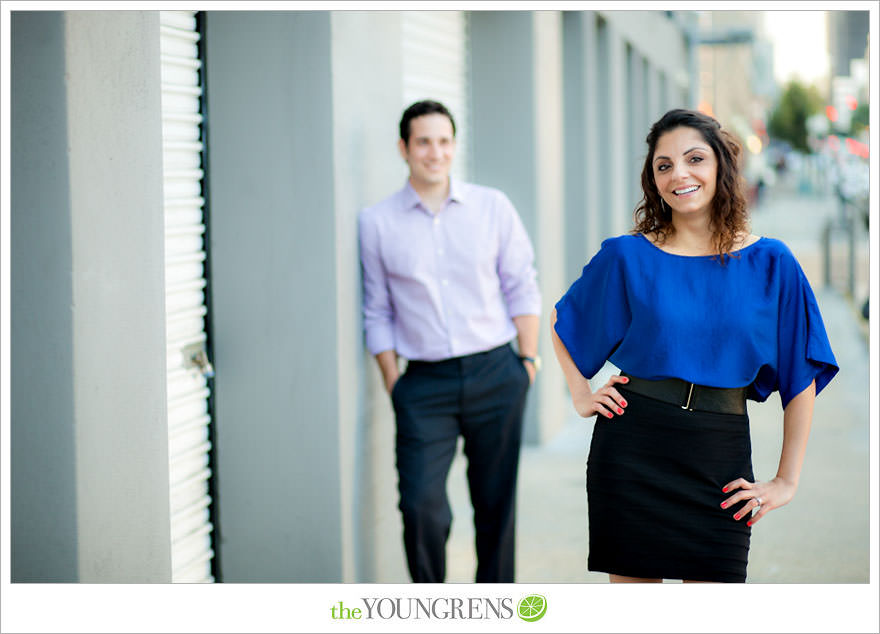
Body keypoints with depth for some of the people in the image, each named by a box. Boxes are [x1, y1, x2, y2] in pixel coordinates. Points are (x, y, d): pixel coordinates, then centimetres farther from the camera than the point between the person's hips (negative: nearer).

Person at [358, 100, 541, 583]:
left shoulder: (492, 208, 5)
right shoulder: (376, 223, 3)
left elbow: (522, 289, 8)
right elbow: (377, 313, 6)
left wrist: (528, 359, 3)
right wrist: (393, 385, 0)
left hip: (495, 374, 1)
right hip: (425, 382, -1)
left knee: (496, 502, 8)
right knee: (420, 504, -12)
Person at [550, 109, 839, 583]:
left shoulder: (770, 264, 0)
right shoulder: (626, 257, 1)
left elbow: (802, 376, 3)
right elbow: (563, 320, 18)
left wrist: (787, 480, 0)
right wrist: (581, 396, 6)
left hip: (720, 458, 0)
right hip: (631, 450, 0)